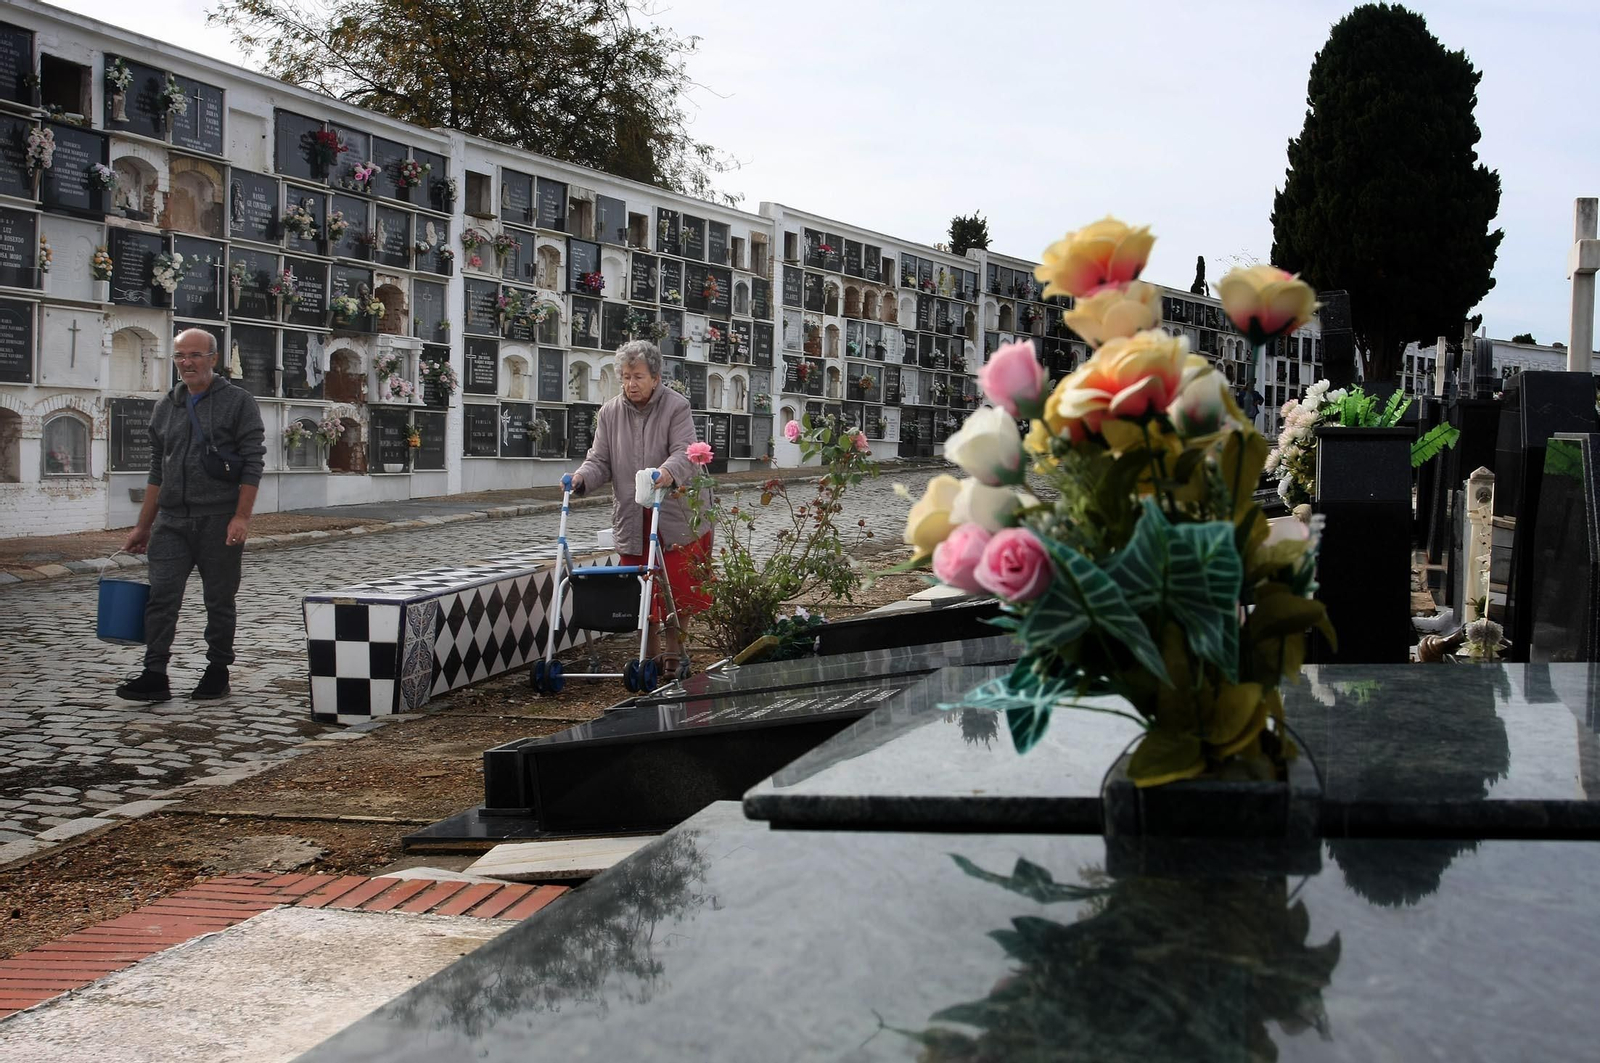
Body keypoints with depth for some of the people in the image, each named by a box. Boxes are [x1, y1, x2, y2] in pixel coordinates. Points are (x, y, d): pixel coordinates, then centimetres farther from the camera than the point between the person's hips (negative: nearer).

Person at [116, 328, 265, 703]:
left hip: (219, 521, -4)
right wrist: (142, 526, 17)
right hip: (171, 521, 4)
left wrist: (241, 517, -16)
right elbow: (157, 471, 19)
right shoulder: (166, 408, 14)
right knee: (161, 597, -4)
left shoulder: (238, 402, -2)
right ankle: (155, 675, -3)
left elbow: (252, 464, -7)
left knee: (219, 601, 5)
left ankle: (217, 672, 17)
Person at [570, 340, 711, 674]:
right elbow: (601, 459, 7)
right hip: (632, 520, 3)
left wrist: (668, 472, -38)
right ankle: (650, 655, 15)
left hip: (674, 518, -3)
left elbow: (684, 453, -16)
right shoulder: (610, 412, 9)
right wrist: (582, 477, -15)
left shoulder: (676, 407, -3)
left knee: (677, 589, -1)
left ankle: (674, 654, 12)